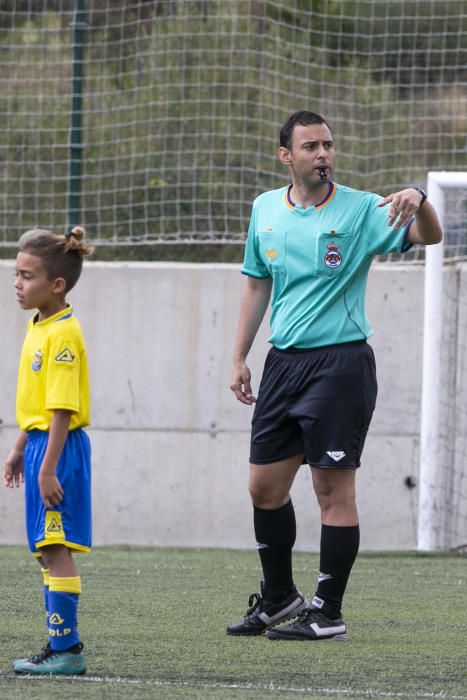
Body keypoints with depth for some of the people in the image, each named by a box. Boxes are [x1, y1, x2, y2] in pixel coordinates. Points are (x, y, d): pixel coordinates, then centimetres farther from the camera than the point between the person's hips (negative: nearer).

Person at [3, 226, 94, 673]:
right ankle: (61, 645, 18)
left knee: (55, 548, -8)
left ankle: (66, 648, -6)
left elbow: (63, 408, -21)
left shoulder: (63, 334, -17)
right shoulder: (38, 327, 12)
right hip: (40, 443, 10)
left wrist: (48, 468, -23)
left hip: (59, 449, -10)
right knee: (46, 549, 12)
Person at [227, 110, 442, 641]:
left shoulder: (361, 210, -7)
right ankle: (279, 599, 26)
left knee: (333, 489, -5)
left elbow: (428, 237, -19)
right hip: (284, 362, 6)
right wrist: (239, 358, 14)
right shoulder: (265, 210, 9)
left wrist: (418, 199, -40)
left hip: (340, 360, -6)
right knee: (265, 486, 9)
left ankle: (328, 614, 1)